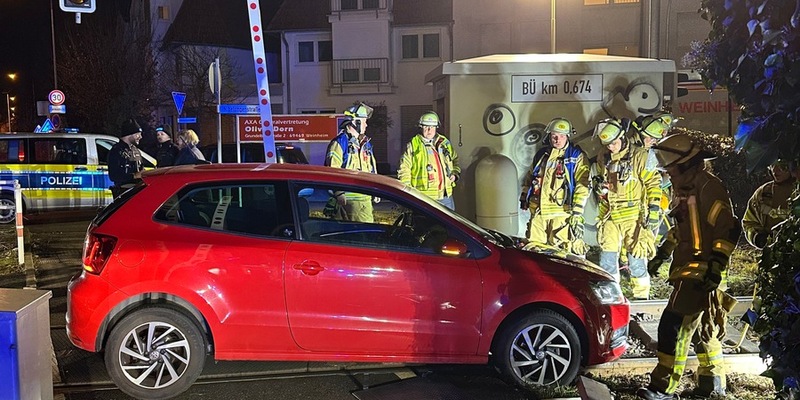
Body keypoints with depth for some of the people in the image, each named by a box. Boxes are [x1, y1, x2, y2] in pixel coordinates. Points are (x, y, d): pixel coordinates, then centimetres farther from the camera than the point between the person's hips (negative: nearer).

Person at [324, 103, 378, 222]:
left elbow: (372, 169, 26)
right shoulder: (340, 142, -8)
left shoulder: (366, 144, 19)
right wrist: (339, 193, -20)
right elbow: (332, 170, -15)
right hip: (348, 198, -8)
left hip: (365, 197, 8)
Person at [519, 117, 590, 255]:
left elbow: (582, 185, -8)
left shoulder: (577, 156, -1)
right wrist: (524, 196, 21)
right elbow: (529, 177, 29)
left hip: (561, 211, -5)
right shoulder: (541, 154, 15)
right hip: (538, 212, 5)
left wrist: (577, 212, -14)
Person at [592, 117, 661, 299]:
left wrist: (653, 210, -11)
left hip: (634, 217, -5)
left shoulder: (639, 156, -6)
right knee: (607, 257, 4)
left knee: (637, 258, -2)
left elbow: (653, 183, -6)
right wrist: (599, 186, 4)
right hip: (611, 217, 5)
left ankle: (641, 298, 9)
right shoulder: (603, 159, 12)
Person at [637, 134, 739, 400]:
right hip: (687, 270, 10)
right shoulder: (685, 188, 16)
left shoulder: (709, 187, -16)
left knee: (674, 327, -12)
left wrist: (716, 266, -25)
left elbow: (729, 229, -21)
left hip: (701, 272, -10)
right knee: (701, 328, 16)